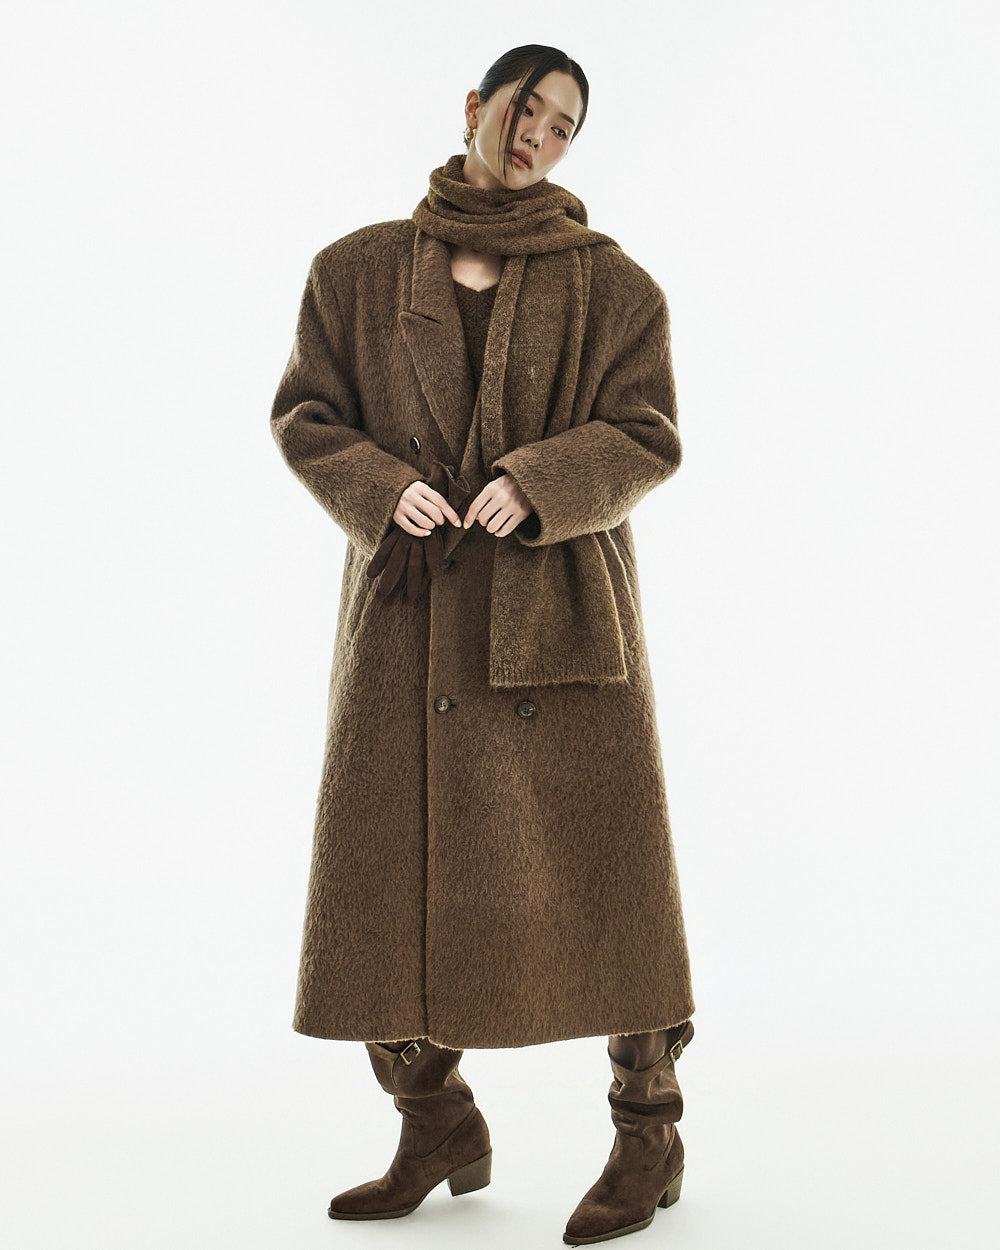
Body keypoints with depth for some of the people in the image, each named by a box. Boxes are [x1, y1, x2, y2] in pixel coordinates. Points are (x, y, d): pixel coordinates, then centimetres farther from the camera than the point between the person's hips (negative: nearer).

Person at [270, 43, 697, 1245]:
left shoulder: (612, 285, 5)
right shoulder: (357, 271, 9)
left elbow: (645, 438, -2)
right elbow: (303, 416, 7)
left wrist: (535, 483, -20)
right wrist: (383, 489, -13)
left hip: (559, 610, -2)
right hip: (409, 612, 2)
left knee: (598, 859, -2)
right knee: (389, 869, 2)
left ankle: (648, 1133, 12)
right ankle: (438, 1128, 19)